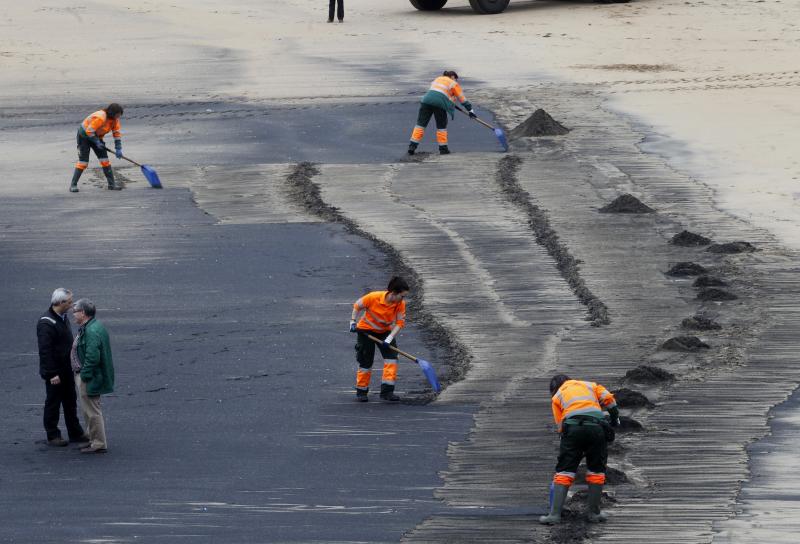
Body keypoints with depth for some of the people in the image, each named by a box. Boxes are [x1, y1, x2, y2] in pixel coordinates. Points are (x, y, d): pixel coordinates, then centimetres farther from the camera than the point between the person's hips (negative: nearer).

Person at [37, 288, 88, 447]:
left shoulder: (64, 318, 8)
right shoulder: (46, 323, -23)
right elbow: (45, 351, -24)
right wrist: (52, 374, -24)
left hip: (67, 370, 9)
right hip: (54, 372, -9)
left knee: (71, 403, 16)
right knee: (53, 403, 3)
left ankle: (75, 433, 24)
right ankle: (53, 436, 12)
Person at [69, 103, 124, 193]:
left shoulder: (114, 119, -8)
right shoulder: (100, 117, -33)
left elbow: (117, 133, -3)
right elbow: (89, 131, -31)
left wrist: (118, 149, -8)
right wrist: (97, 142, -23)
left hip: (96, 136, 7)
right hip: (84, 135, -7)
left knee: (105, 160, 0)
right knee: (83, 161, -13)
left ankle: (111, 184, 5)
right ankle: (73, 185, -8)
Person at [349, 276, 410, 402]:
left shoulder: (400, 304, -20)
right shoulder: (374, 297, -29)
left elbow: (400, 323, -15)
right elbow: (357, 305, -12)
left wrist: (389, 338, -25)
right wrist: (353, 322, -12)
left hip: (385, 331, 3)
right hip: (366, 330, -3)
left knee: (391, 357, -13)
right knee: (365, 362, -1)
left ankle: (387, 391, -9)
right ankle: (361, 391, 17)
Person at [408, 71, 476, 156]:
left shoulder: (437, 79, 31)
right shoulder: (453, 83, 16)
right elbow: (462, 98, 18)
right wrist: (470, 110, 25)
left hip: (426, 100, 4)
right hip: (439, 103, -4)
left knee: (421, 123, 4)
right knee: (441, 126, 12)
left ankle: (412, 146, -3)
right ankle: (443, 148, 13)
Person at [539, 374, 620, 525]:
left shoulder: (557, 397, 24)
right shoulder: (590, 385, 30)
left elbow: (561, 425, 15)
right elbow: (608, 398, 12)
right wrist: (615, 418, 21)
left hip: (572, 429, -1)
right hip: (596, 426, 1)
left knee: (564, 471, 2)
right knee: (597, 471, 15)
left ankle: (555, 514, -4)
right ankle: (594, 513, 16)